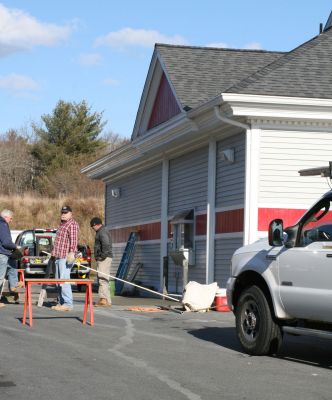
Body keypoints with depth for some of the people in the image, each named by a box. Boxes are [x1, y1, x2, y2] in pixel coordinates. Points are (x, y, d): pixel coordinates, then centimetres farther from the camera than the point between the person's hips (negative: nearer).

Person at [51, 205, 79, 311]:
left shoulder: (72, 224, -8)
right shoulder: (62, 224, 23)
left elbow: (74, 239, -19)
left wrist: (71, 252, -28)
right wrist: (54, 253, 28)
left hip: (65, 257, -10)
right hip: (59, 256, 10)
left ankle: (67, 304, -13)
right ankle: (61, 302, 16)